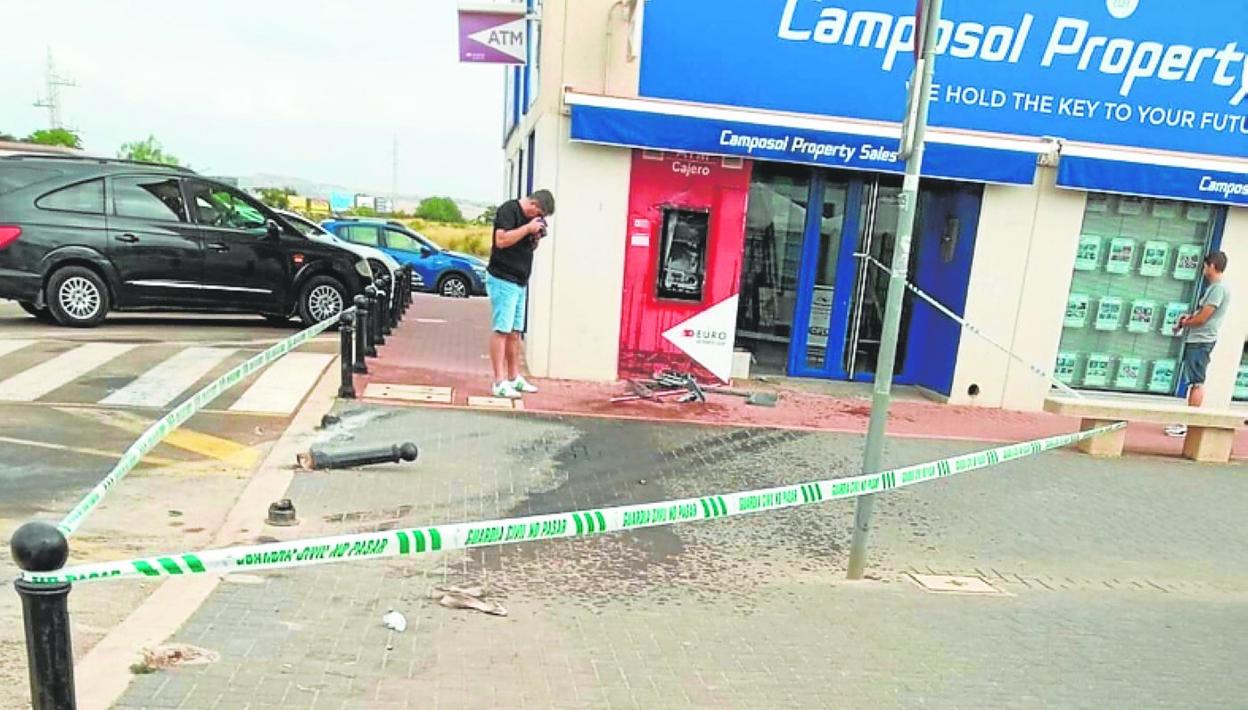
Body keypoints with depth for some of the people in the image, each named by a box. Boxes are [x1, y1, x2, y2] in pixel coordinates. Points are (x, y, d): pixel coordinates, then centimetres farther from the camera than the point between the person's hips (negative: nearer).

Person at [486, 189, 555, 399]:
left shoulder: (529, 218, 15)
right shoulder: (508, 210, -9)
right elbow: (501, 240, -21)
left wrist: (536, 237, 3)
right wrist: (528, 228, -17)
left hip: (519, 282, 9)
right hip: (503, 280, -9)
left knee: (515, 332, 11)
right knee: (501, 330, -9)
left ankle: (514, 378, 17)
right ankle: (499, 383, -9)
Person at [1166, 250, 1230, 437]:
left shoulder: (1218, 288, -14)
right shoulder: (1215, 287, 16)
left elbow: (1202, 318, -16)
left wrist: (1184, 323, 0)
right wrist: (1189, 317, 6)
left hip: (1201, 341, -10)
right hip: (1197, 340, 10)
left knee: (1197, 383, -6)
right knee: (1194, 382, 12)